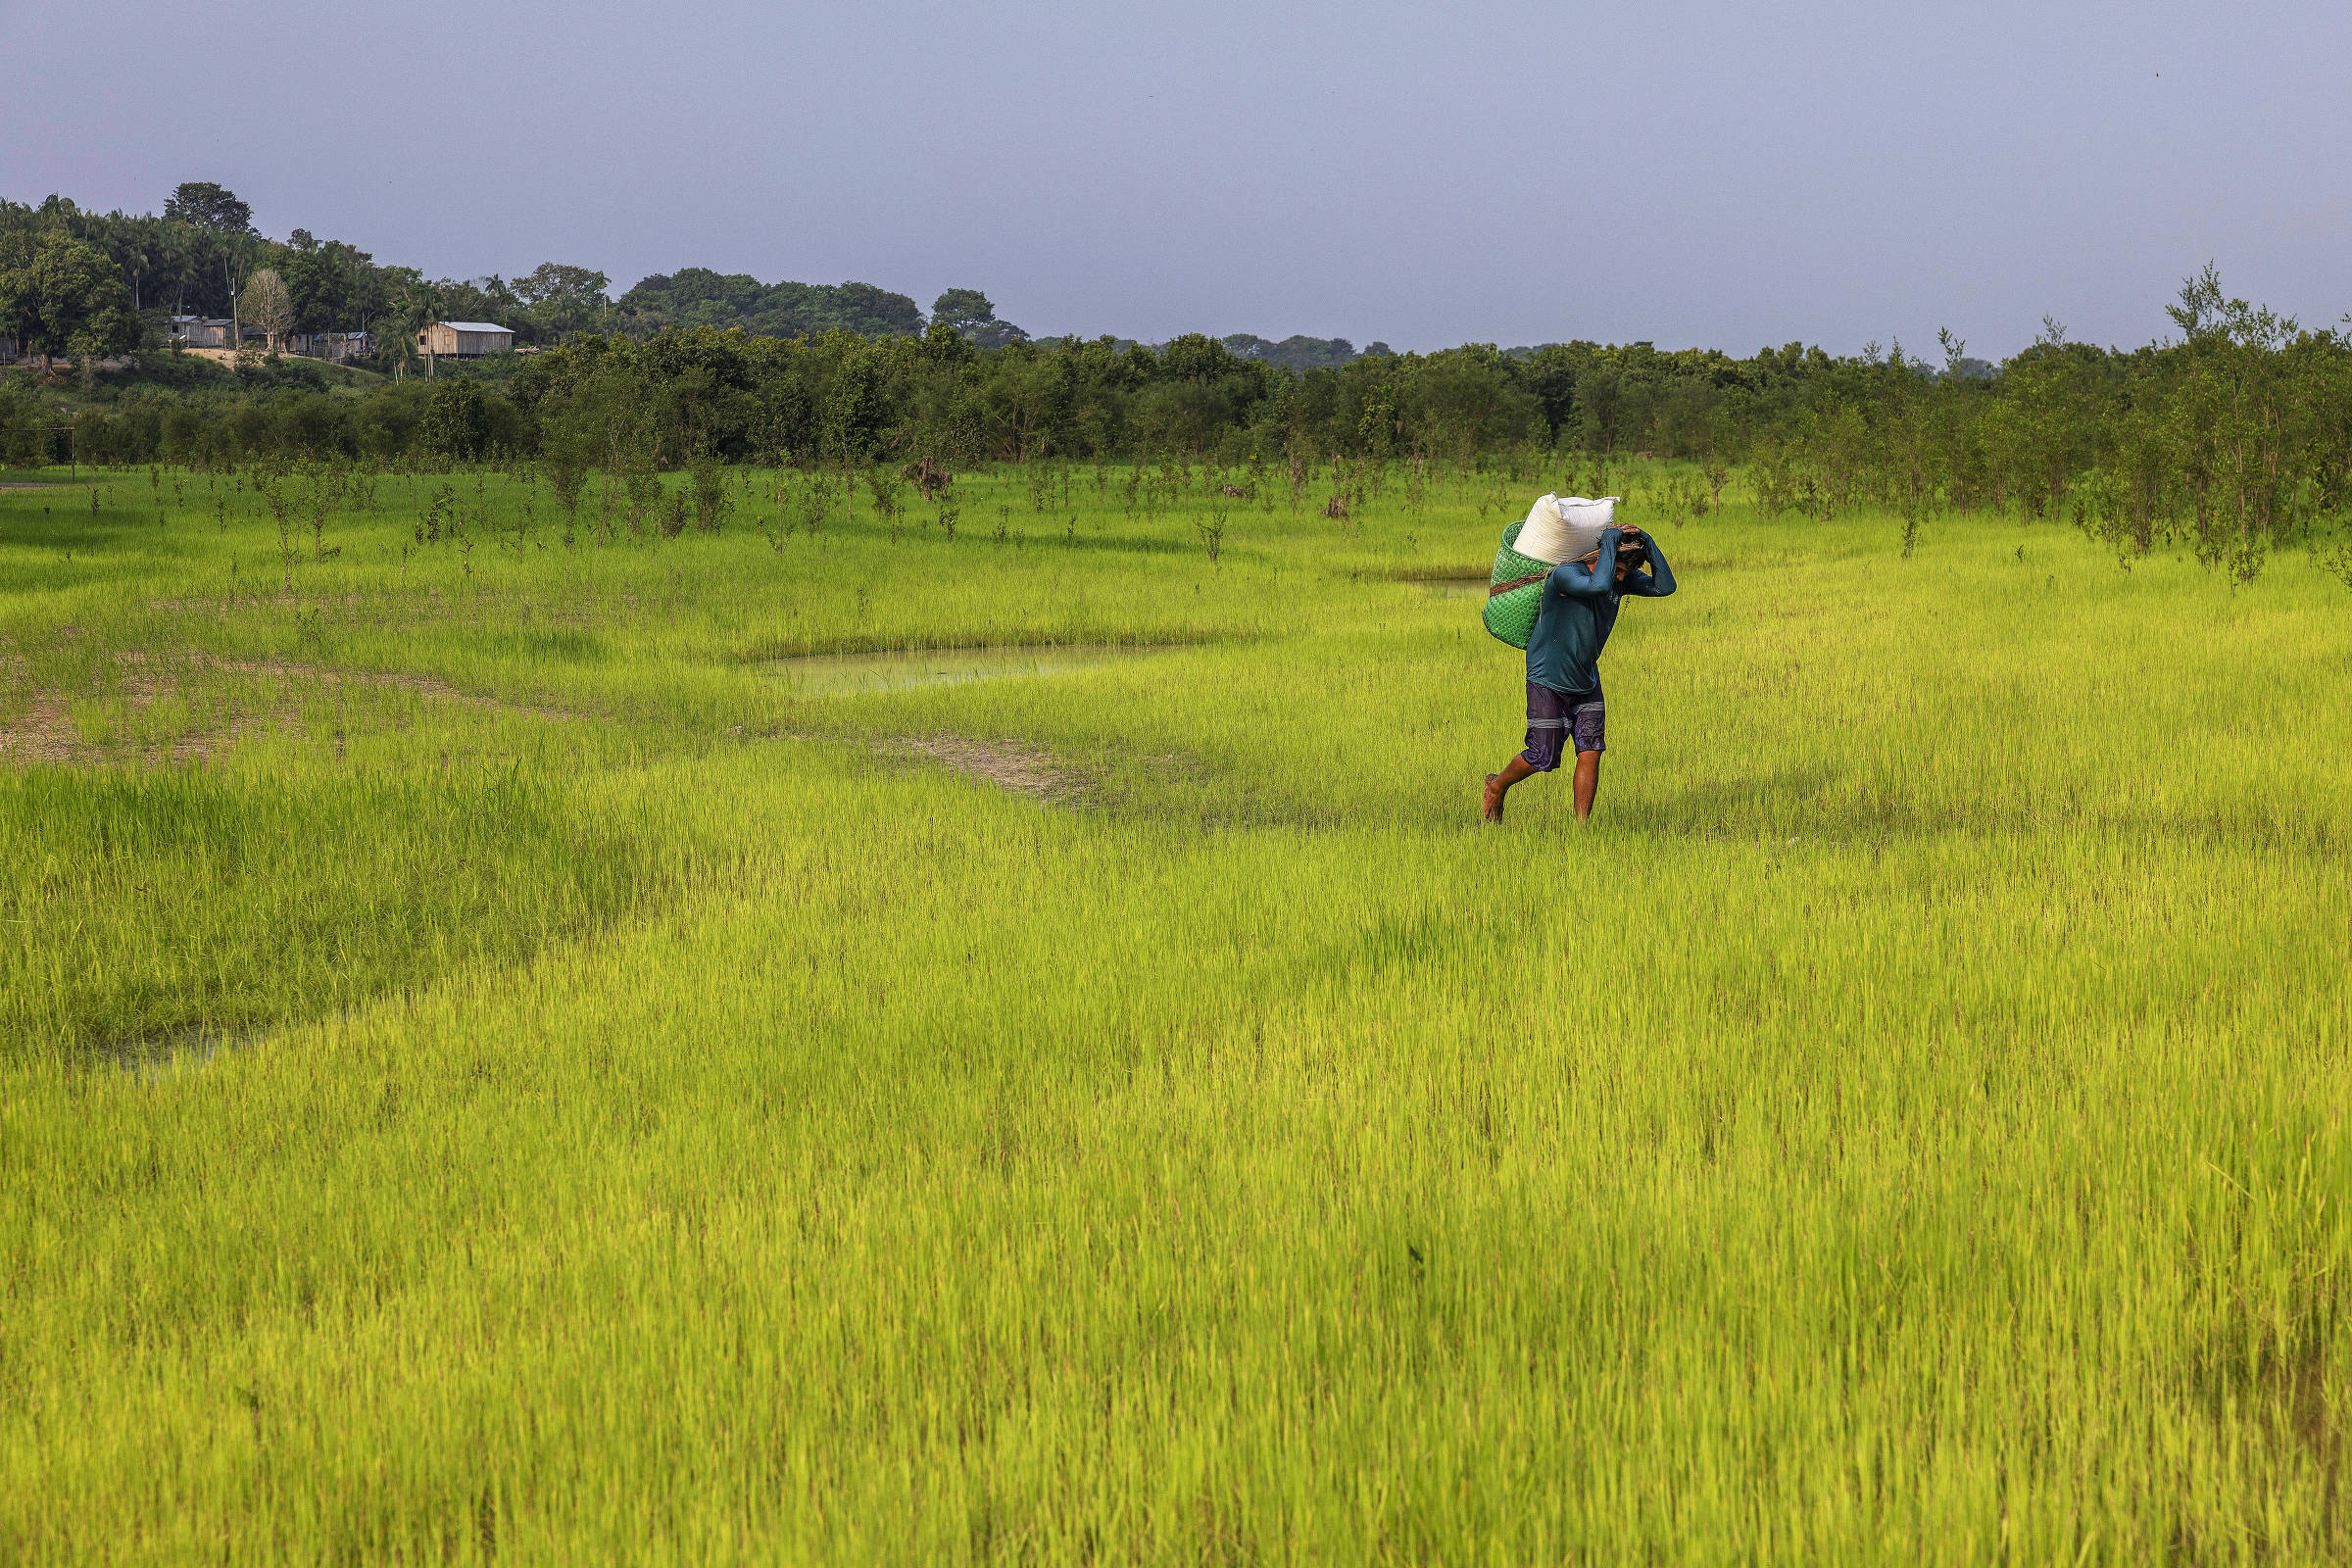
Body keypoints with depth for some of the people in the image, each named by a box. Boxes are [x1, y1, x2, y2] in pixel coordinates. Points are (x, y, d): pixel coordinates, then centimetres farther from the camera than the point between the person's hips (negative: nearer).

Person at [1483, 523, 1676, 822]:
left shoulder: (1622, 578, -2)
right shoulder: (1565, 574, -26)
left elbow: (1664, 587, -10)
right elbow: (1599, 584, -45)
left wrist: (1648, 545, -19)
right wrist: (1610, 541, -33)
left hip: (1586, 682, 6)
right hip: (1548, 682, -6)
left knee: (1590, 752, -6)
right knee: (1543, 758, -2)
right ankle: (1498, 785, 27)